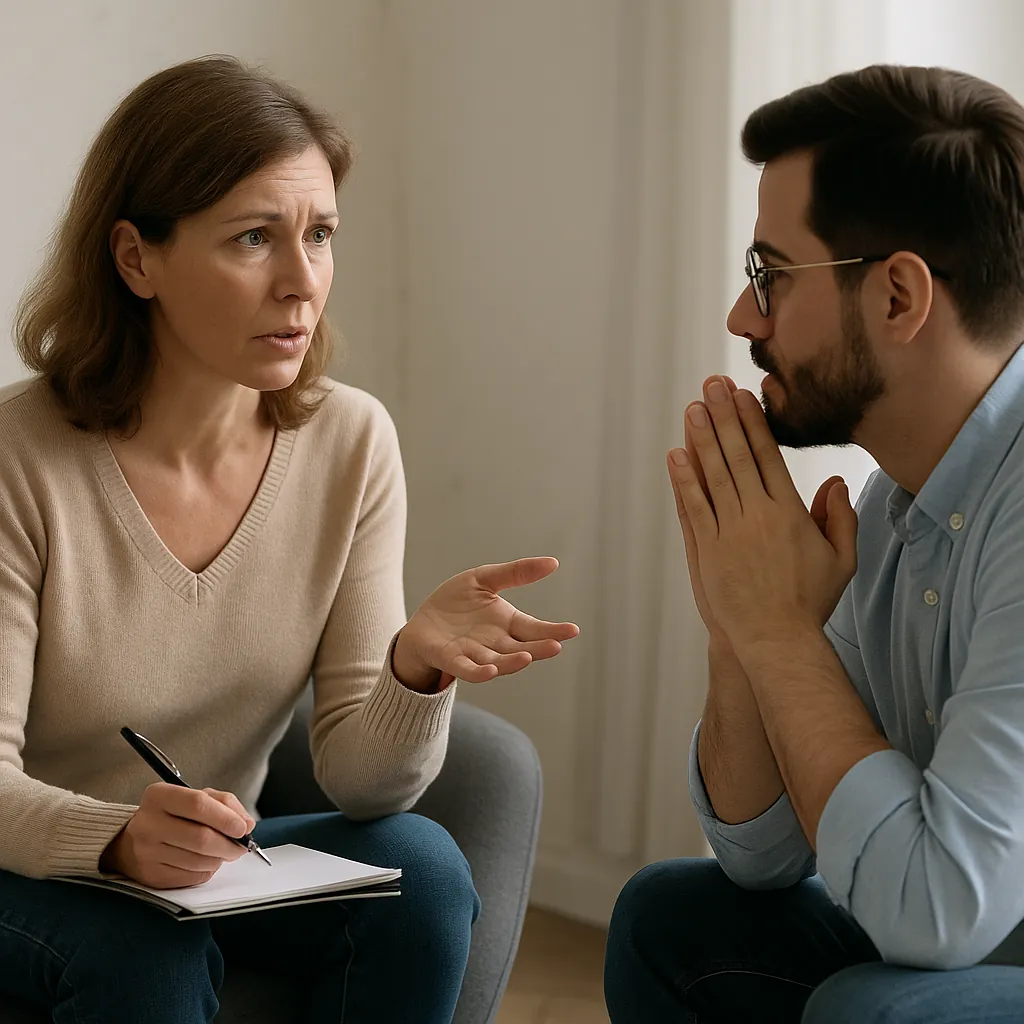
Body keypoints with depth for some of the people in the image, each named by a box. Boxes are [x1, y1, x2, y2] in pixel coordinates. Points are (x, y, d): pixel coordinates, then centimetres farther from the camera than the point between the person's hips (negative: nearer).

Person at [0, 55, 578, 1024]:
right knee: (144, 946, -34)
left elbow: (360, 778, -9)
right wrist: (121, 838, -39)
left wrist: (417, 665, -31)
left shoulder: (352, 441, -7)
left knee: (420, 866, -22)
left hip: (217, 861, 4)